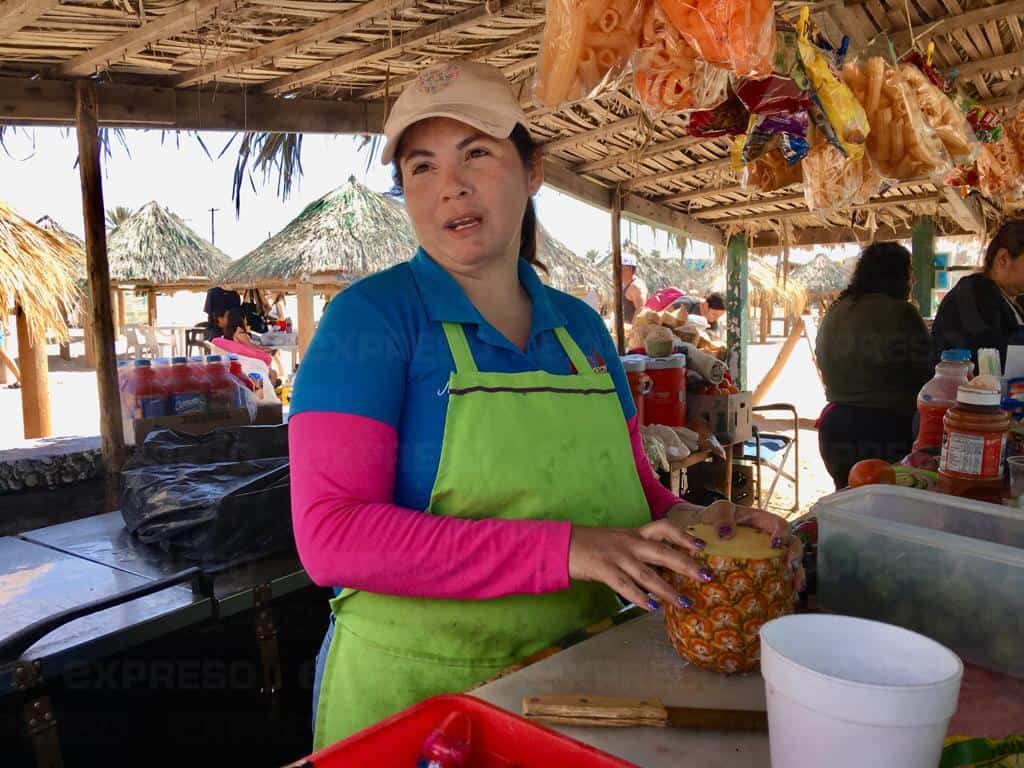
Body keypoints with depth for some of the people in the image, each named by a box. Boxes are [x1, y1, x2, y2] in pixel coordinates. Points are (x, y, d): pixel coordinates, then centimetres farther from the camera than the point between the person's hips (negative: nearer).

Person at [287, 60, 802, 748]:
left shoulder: (582, 328, 3)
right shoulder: (373, 317, -13)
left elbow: (632, 488, 12)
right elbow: (331, 535, -22)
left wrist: (688, 523, -11)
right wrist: (562, 549, -29)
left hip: (579, 683, 6)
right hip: (414, 687, -5)